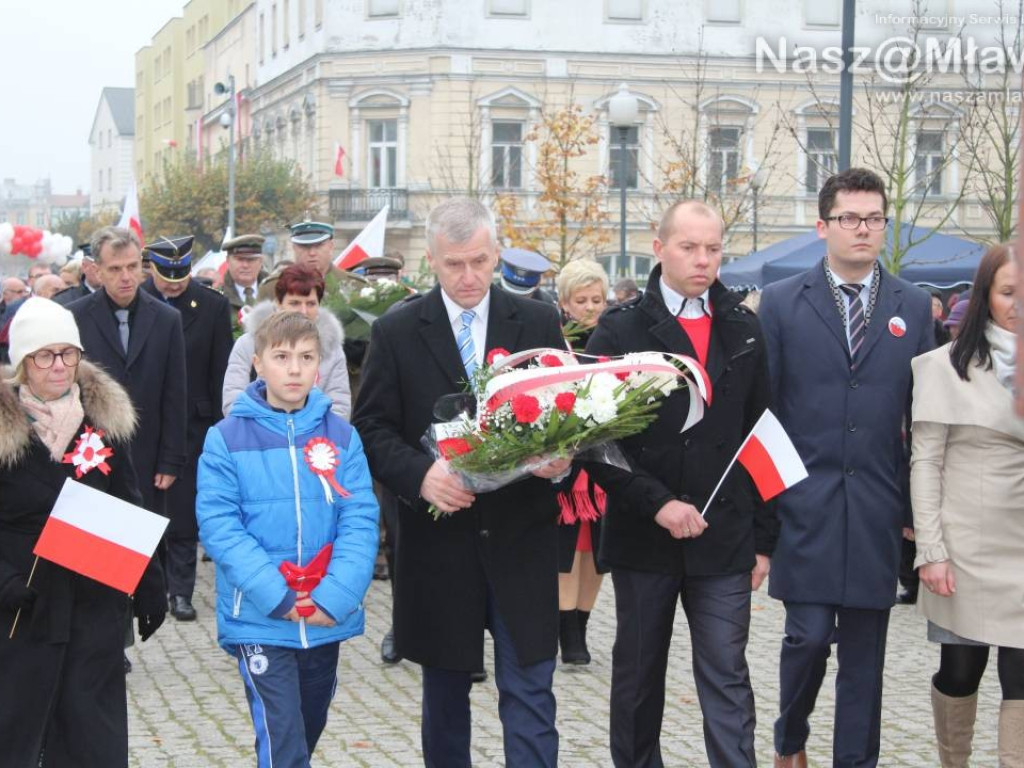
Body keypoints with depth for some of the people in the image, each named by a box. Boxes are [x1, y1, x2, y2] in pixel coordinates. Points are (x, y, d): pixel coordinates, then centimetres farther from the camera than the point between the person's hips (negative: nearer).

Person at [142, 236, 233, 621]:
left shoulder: (213, 306, 0)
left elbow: (220, 371, 1)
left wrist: (219, 425, -2)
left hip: (192, 422, 0)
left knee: (184, 510, 2)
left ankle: (180, 590, 9)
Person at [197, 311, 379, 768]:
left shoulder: (342, 436, 2)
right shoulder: (228, 438, -5)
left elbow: (360, 520, -3)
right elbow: (219, 525, -10)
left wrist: (337, 595, -17)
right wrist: (276, 596, -19)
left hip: (327, 619, 4)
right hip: (259, 618, -3)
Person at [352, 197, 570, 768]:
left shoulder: (539, 323, 3)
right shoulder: (396, 333, 1)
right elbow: (372, 427, -1)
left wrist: (563, 458, -16)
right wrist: (420, 474, -19)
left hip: (522, 535, 0)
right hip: (439, 540, 0)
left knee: (530, 693, -1)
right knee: (445, 690, 14)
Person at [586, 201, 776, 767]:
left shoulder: (743, 329, 6)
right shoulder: (620, 329, -2)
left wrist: (763, 538, 4)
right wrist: (657, 502, -16)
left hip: (725, 539, 1)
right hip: (643, 538, -1)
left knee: (727, 679, -1)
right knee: (638, 677, 13)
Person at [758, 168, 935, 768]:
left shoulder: (914, 307, 6)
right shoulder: (782, 302, 1)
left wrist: (918, 506, 4)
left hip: (878, 509, 2)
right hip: (804, 505, -2)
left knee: (865, 648, 7)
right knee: (810, 634, -4)